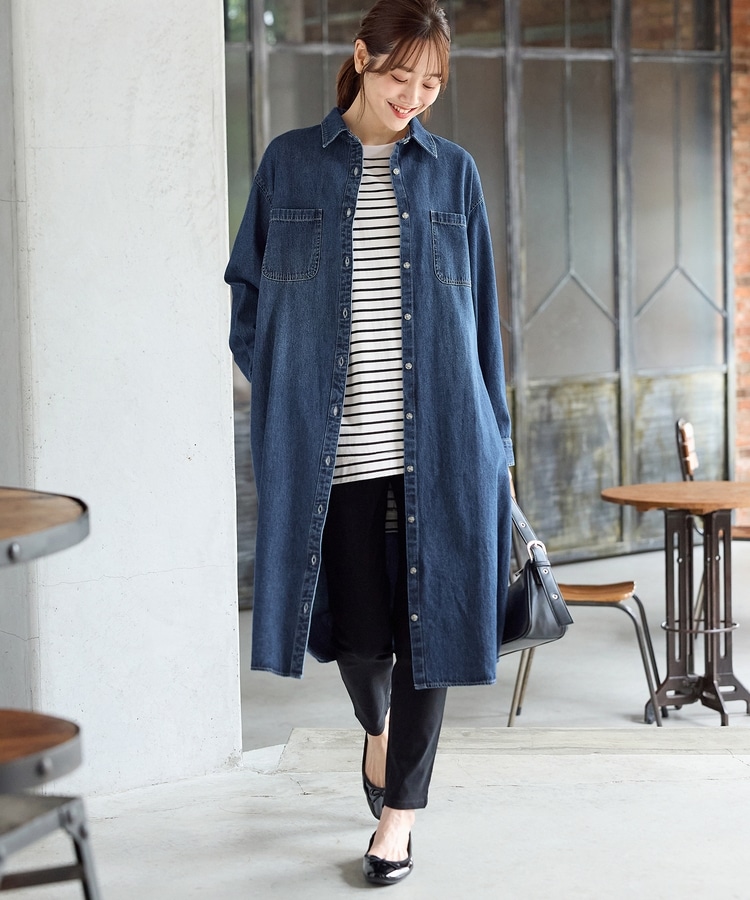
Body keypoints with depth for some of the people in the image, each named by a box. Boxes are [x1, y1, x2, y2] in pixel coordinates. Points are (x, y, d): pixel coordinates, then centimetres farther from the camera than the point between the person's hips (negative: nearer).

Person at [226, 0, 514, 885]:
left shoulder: (451, 173, 8)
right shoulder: (290, 164, 5)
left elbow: (480, 313, 10)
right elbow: (248, 293, 11)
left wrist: (492, 441, 7)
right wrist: (281, 395, 1)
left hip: (437, 443, 1)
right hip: (330, 447, -1)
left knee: (427, 618, 0)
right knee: (354, 627, 3)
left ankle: (400, 808, 15)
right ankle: (377, 726, 38)